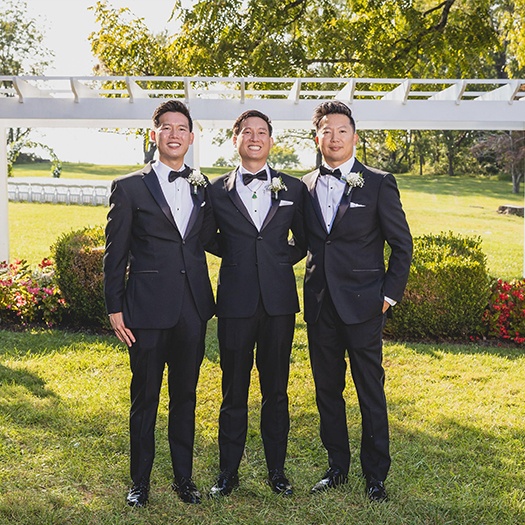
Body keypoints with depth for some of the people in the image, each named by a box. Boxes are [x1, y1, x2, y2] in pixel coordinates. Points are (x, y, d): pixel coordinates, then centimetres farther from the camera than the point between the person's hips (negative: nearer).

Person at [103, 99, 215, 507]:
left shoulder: (202, 187, 10)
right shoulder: (130, 187, -1)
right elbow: (115, 254, -2)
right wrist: (115, 308, -5)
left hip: (193, 308, 4)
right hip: (148, 306, -3)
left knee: (185, 396, 14)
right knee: (145, 398, 8)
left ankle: (184, 477, 29)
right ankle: (140, 482, 25)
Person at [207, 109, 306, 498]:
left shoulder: (293, 188, 7)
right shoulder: (217, 190, 4)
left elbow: (304, 241, 16)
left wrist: (279, 262, 6)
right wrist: (239, 258, 6)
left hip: (278, 300, 1)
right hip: (235, 301, -1)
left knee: (276, 389, 9)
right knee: (234, 390, 7)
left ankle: (277, 470, 23)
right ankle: (228, 473, 21)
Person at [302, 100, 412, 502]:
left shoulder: (379, 184, -3)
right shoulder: (306, 186, 8)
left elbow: (402, 244, -1)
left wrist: (389, 295, -5)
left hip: (362, 304, -4)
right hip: (320, 304, 4)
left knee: (371, 393, 4)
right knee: (327, 390, 12)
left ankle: (376, 475, 19)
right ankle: (337, 467, 28)